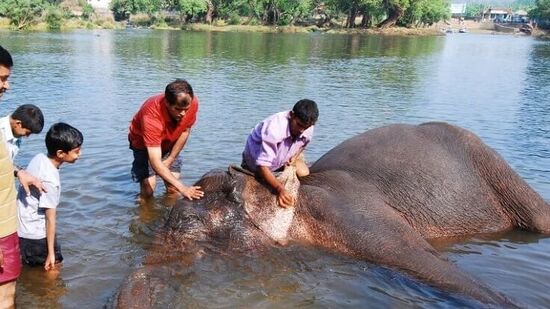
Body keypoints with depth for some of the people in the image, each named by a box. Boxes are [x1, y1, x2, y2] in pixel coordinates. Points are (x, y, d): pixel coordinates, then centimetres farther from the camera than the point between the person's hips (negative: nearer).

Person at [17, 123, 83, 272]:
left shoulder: (39, 158, -6)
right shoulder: (50, 179, -28)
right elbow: (50, 218, -23)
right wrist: (51, 253, -16)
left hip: (22, 227, 8)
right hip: (35, 233, -8)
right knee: (53, 268, 8)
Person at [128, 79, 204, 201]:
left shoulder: (192, 103, -30)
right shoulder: (151, 115, -44)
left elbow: (185, 131, -8)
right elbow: (155, 163, -46)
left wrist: (170, 160, -8)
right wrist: (182, 188, -52)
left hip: (170, 143, 4)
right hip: (144, 144, -4)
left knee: (173, 189, -4)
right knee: (148, 191, -11)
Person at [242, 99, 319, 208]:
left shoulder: (308, 130, -22)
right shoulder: (274, 128, -44)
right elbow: (262, 167, -45)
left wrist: (295, 156, -15)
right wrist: (280, 189, -57)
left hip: (284, 157, 5)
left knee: (304, 174, -13)